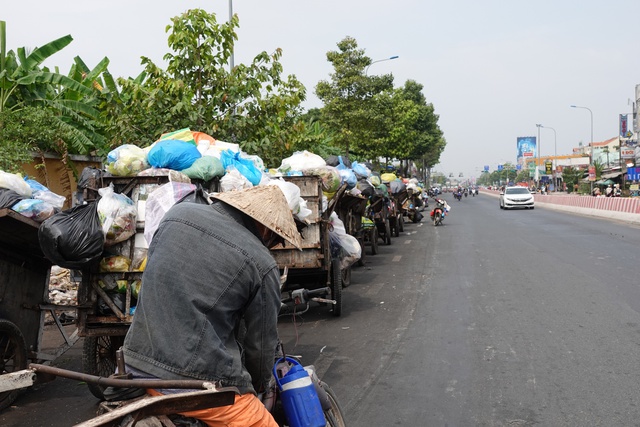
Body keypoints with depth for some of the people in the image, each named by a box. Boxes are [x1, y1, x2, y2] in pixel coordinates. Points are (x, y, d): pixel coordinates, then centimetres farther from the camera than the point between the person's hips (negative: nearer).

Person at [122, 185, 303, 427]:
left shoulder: (178, 213, 5)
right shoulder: (262, 264, -9)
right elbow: (261, 344, 1)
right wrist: (258, 386, 22)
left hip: (139, 365, 6)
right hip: (203, 384, -6)